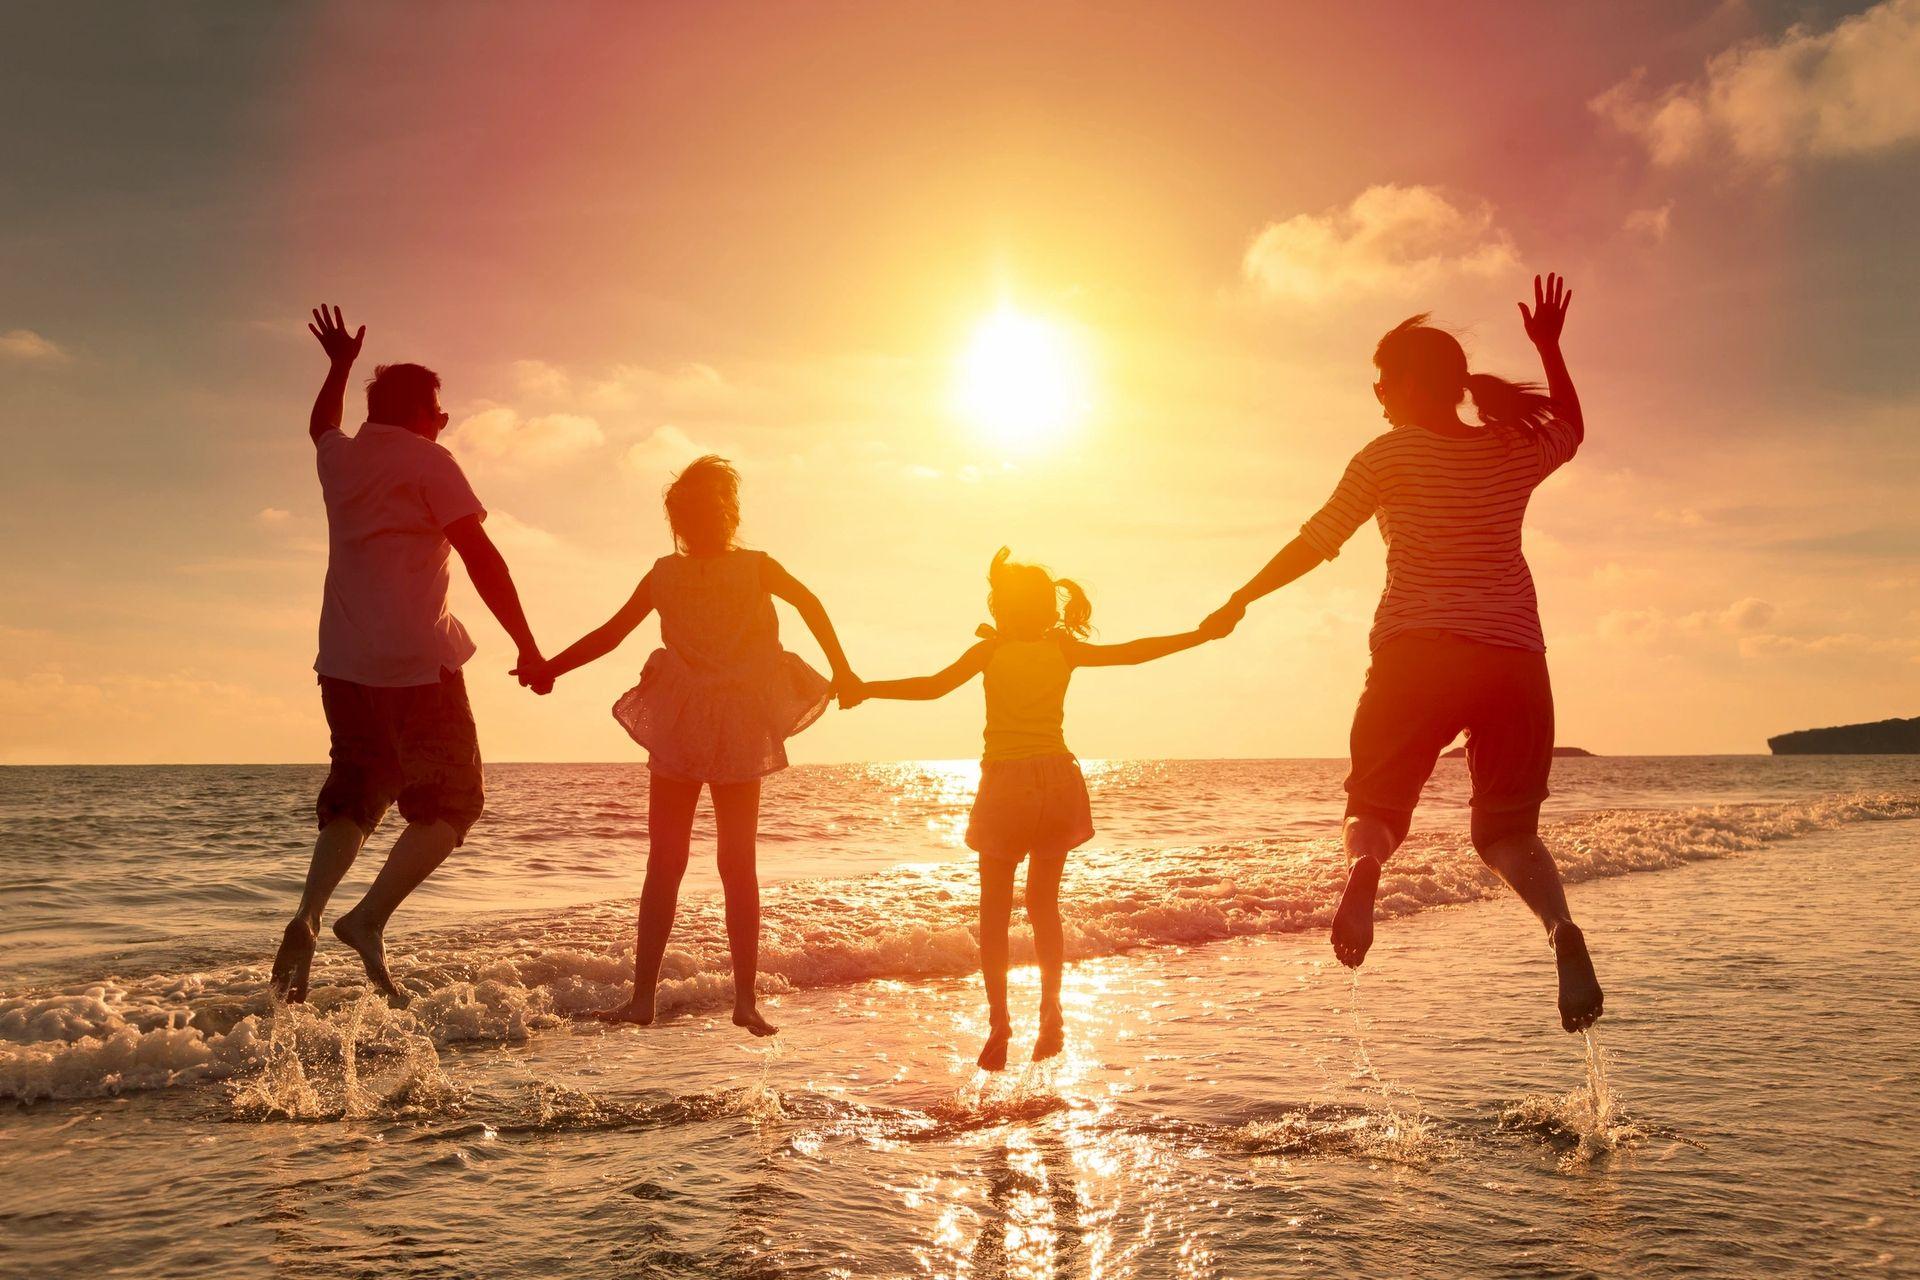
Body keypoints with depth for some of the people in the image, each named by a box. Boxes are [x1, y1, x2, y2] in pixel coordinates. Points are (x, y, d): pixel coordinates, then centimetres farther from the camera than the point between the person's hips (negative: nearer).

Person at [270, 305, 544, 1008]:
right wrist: (528, 648, -10)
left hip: (344, 664, 7)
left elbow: (320, 424, 41)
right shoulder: (428, 461, -4)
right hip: (418, 662, -7)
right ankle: (370, 918, -16)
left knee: (355, 795, 17)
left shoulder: (340, 456, 14)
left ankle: (307, 917, -3)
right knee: (450, 800, 1)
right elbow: (481, 558, -12)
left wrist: (340, 365, 55)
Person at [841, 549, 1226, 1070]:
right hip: (1057, 779, 3)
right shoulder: (1064, 649, 5)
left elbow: (935, 686, -14)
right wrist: (1201, 635, 13)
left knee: (994, 911, 6)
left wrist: (867, 689, -9)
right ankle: (1051, 1014, 9)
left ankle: (999, 1020, -4)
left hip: (1006, 783, -3)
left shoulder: (991, 649, -3)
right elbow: (1132, 652, 6)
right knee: (1044, 903, 16)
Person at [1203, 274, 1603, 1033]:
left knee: (1376, 802, 7)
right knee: (1508, 828, 13)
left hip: (1419, 651, -3)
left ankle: (1363, 869, -30)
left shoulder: (1391, 456, 2)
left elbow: (1315, 543, 2)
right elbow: (1571, 428, 36)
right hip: (1514, 656, 4)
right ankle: (1560, 926, -18)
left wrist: (1240, 599, 12)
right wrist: (1549, 347, 38)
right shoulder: (1515, 452, 12)